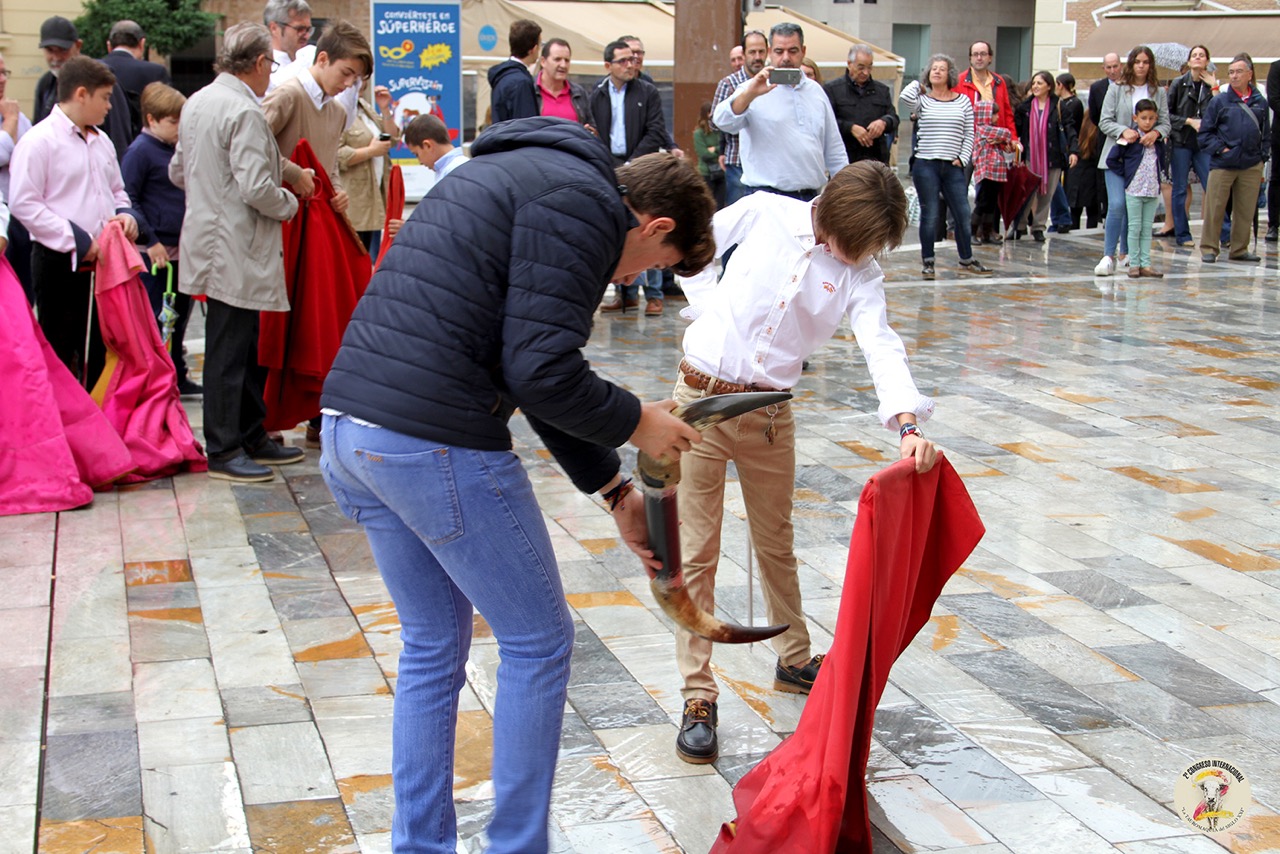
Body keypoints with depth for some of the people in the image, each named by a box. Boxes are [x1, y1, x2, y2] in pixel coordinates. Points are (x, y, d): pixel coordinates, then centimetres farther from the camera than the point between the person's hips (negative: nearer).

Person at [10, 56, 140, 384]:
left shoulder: (101, 141, 15)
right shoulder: (38, 141, -10)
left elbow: (117, 191, 27)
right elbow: (23, 203, -15)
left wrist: (126, 215, 3)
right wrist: (77, 241, -18)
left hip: (102, 261, 7)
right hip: (60, 265, -7)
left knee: (100, 351, 14)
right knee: (60, 357, -2)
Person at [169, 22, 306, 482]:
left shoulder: (196, 103, 11)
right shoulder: (244, 112, -18)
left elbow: (177, 172, 20)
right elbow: (257, 188, -23)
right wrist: (289, 203, -5)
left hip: (210, 239, 10)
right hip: (236, 250, -10)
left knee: (247, 348, 17)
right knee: (229, 352, -2)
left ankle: (252, 438, 26)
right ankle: (223, 452, 6)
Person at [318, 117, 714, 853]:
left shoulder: (530, 177, 24)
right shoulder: (587, 200, -7)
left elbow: (535, 370, 27)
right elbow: (541, 373, -17)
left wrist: (615, 490, 29)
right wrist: (636, 423, 1)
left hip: (350, 427, 10)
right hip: (433, 441, -9)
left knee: (432, 647, 21)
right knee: (539, 641, 8)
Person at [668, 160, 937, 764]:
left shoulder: (860, 274, -3)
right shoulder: (765, 215, -5)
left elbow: (881, 346, -17)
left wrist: (908, 421, -33)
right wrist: (711, 310, -4)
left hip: (770, 413, 3)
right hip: (701, 397, -2)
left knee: (777, 543, 20)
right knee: (696, 554, -1)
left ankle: (795, 660, 40)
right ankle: (698, 698, 4)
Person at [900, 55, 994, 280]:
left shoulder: (963, 101, 9)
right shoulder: (922, 100, 3)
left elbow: (969, 134, 10)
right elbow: (905, 97, -19)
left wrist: (963, 158, -2)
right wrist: (918, 84, 1)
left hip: (953, 167, 2)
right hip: (926, 165, -2)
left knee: (963, 214, 4)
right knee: (929, 215, -1)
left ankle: (966, 259, 18)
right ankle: (928, 262, 9)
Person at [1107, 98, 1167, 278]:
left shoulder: (1158, 140, 8)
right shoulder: (1130, 138, -8)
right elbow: (1111, 160, -8)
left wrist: (1157, 178, 9)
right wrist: (1126, 174, -7)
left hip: (1153, 190, 4)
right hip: (1134, 190, -4)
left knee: (1147, 229, 6)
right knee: (1135, 228, -1)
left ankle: (1145, 265, 8)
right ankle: (1134, 264, 4)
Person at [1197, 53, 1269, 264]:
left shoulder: (1260, 102, 9)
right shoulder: (1219, 101, 0)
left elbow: (1266, 134, 15)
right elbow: (1205, 132, 1)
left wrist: (1263, 157, 8)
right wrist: (1220, 149, -8)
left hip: (1251, 166, 3)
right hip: (1223, 165, -3)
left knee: (1246, 211, 7)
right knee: (1214, 208, -1)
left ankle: (1239, 249, 18)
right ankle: (1208, 248, 8)